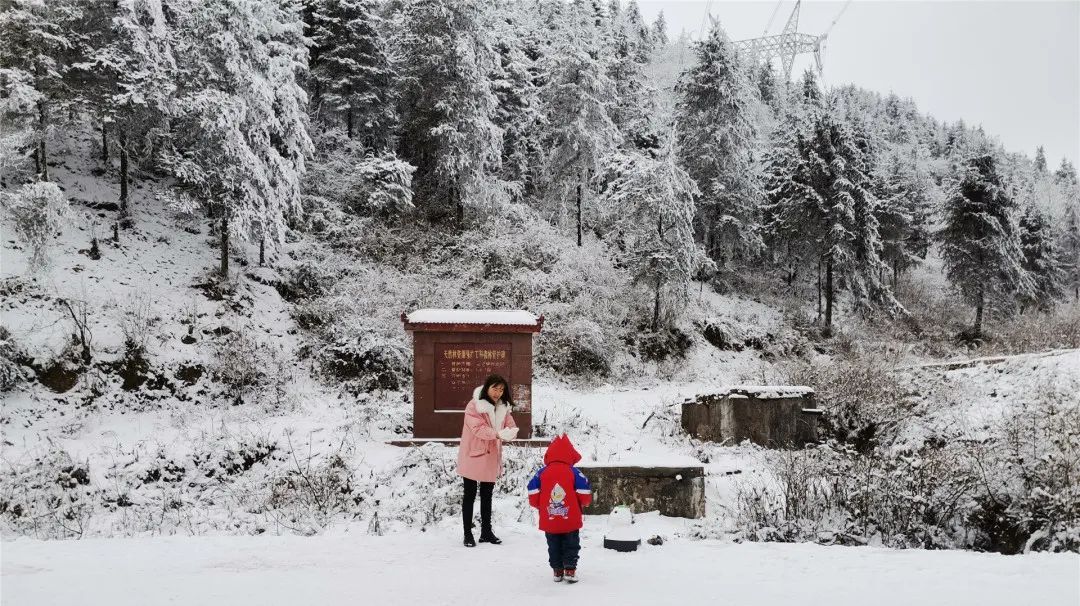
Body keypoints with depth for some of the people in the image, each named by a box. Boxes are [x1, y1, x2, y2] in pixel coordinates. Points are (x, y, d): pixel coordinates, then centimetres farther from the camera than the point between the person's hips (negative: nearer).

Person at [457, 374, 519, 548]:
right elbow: (478, 428, -24)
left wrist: (510, 433, -25)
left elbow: (511, 426, -2)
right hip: (473, 457, -6)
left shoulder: (503, 407, 4)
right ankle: (468, 534, 12)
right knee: (470, 496, 4)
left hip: (491, 458, 6)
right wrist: (498, 433, -36)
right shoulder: (474, 405, -15)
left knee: (487, 496, 16)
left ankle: (486, 532, 26)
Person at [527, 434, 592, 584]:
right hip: (571, 520, -1)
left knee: (554, 546, 15)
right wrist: (582, 504, 13)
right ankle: (570, 569, 5)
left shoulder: (542, 473, -3)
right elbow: (584, 492, -9)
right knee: (571, 545, 12)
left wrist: (539, 505, 16)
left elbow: (533, 492, -3)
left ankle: (557, 570, 18)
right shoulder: (574, 473, -8)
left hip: (549, 521, 2)